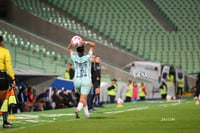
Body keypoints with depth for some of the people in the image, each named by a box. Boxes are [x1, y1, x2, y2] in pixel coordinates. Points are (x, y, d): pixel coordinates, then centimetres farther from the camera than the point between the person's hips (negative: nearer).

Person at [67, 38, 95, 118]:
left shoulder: (74, 57, -2)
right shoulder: (87, 57, -7)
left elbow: (69, 48, 15)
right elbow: (93, 45, 1)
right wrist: (85, 42, -15)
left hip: (77, 81, 3)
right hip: (86, 80, -3)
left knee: (84, 97, 23)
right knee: (83, 98, -9)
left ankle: (87, 113, 22)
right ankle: (78, 109, -36)